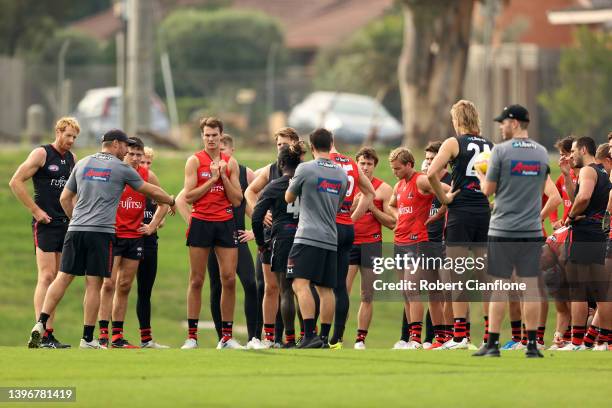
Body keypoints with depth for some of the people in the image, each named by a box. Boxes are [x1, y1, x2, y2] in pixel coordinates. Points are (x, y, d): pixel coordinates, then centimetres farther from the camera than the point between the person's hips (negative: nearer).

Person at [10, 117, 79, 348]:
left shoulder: (72, 158, 14)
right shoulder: (42, 154, -7)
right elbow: (16, 182, -11)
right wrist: (36, 210, -12)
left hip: (65, 224, 7)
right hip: (45, 223, -7)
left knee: (56, 279, 6)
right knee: (46, 277, -12)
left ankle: (49, 332, 9)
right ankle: (43, 335, -14)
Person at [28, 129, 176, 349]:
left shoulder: (82, 164, 14)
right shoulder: (121, 169, 3)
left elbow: (65, 198, 18)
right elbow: (151, 191, 15)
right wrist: (171, 201, 32)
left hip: (76, 230, 4)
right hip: (102, 231, -4)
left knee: (63, 278, 3)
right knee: (93, 285, -1)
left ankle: (41, 323, -11)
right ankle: (87, 338, 0)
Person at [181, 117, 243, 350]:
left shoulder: (231, 163, 8)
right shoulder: (195, 161, 1)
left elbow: (237, 200, 5)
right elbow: (189, 196, -8)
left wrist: (224, 177, -7)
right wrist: (212, 178, -11)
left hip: (225, 224, 2)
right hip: (201, 223, -2)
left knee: (229, 279, -2)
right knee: (196, 280, 0)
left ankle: (227, 336, 3)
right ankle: (192, 336, 2)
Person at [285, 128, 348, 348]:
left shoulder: (305, 169, -4)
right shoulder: (341, 174, 12)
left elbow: (289, 198, 10)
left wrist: (292, 183, 30)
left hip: (308, 237, -6)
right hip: (331, 238, 6)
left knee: (301, 284, -13)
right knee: (326, 289, 9)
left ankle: (309, 336, -25)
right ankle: (324, 337, 9)